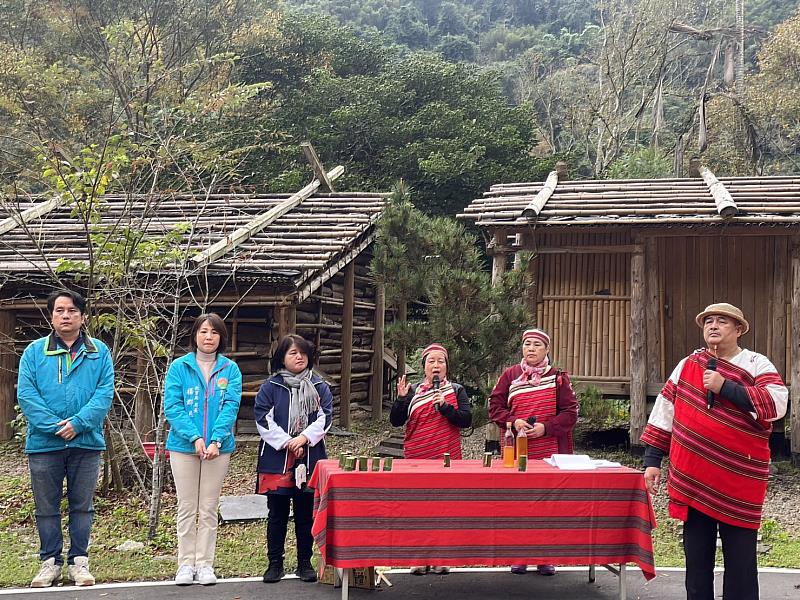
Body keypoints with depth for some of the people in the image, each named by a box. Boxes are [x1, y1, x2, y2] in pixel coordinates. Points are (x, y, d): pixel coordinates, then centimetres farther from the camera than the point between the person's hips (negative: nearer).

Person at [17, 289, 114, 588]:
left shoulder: (99, 352, 5)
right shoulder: (34, 352, 4)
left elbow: (105, 392, -4)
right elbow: (26, 394, -5)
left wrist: (78, 423, -17)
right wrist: (54, 426, -16)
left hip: (86, 442, 0)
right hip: (44, 443, 0)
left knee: (82, 505, 8)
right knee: (47, 507, 8)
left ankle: (79, 560, 18)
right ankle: (50, 561, 20)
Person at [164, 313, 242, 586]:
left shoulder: (230, 369, 3)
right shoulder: (179, 366, 0)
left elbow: (231, 407, -6)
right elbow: (172, 406, -7)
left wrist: (216, 440, -19)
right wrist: (195, 437, -18)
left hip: (218, 448, 1)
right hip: (184, 446, -1)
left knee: (208, 509, 7)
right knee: (187, 508, 5)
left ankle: (205, 564, 13)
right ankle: (186, 564, 13)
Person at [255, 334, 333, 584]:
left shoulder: (319, 387, 8)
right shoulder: (270, 387, 2)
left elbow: (324, 418, 0)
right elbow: (264, 420, -5)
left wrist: (304, 438, -14)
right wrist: (286, 443, -13)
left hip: (310, 459, 2)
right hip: (277, 459, -1)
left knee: (306, 514, 8)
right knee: (277, 514, 6)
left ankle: (305, 563, 18)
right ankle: (275, 563, 16)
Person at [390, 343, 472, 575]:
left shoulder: (457, 390, 6)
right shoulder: (412, 391, 9)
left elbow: (466, 420, -5)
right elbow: (395, 421, 4)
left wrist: (444, 406, -16)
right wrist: (401, 398, -11)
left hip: (447, 460, -1)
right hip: (416, 460, 1)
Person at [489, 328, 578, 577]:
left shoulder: (558, 377, 6)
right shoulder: (510, 375, 9)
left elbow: (570, 412, 1)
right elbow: (495, 406, 6)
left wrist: (545, 428, -12)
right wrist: (513, 422, -11)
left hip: (550, 453, -1)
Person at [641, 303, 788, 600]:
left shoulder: (757, 365, -2)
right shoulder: (688, 364, 8)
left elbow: (777, 403, -19)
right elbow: (664, 412, 11)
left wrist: (724, 387, -20)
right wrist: (652, 460, 8)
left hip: (739, 484, -3)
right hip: (692, 482, 3)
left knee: (740, 561, 4)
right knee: (697, 560, 12)